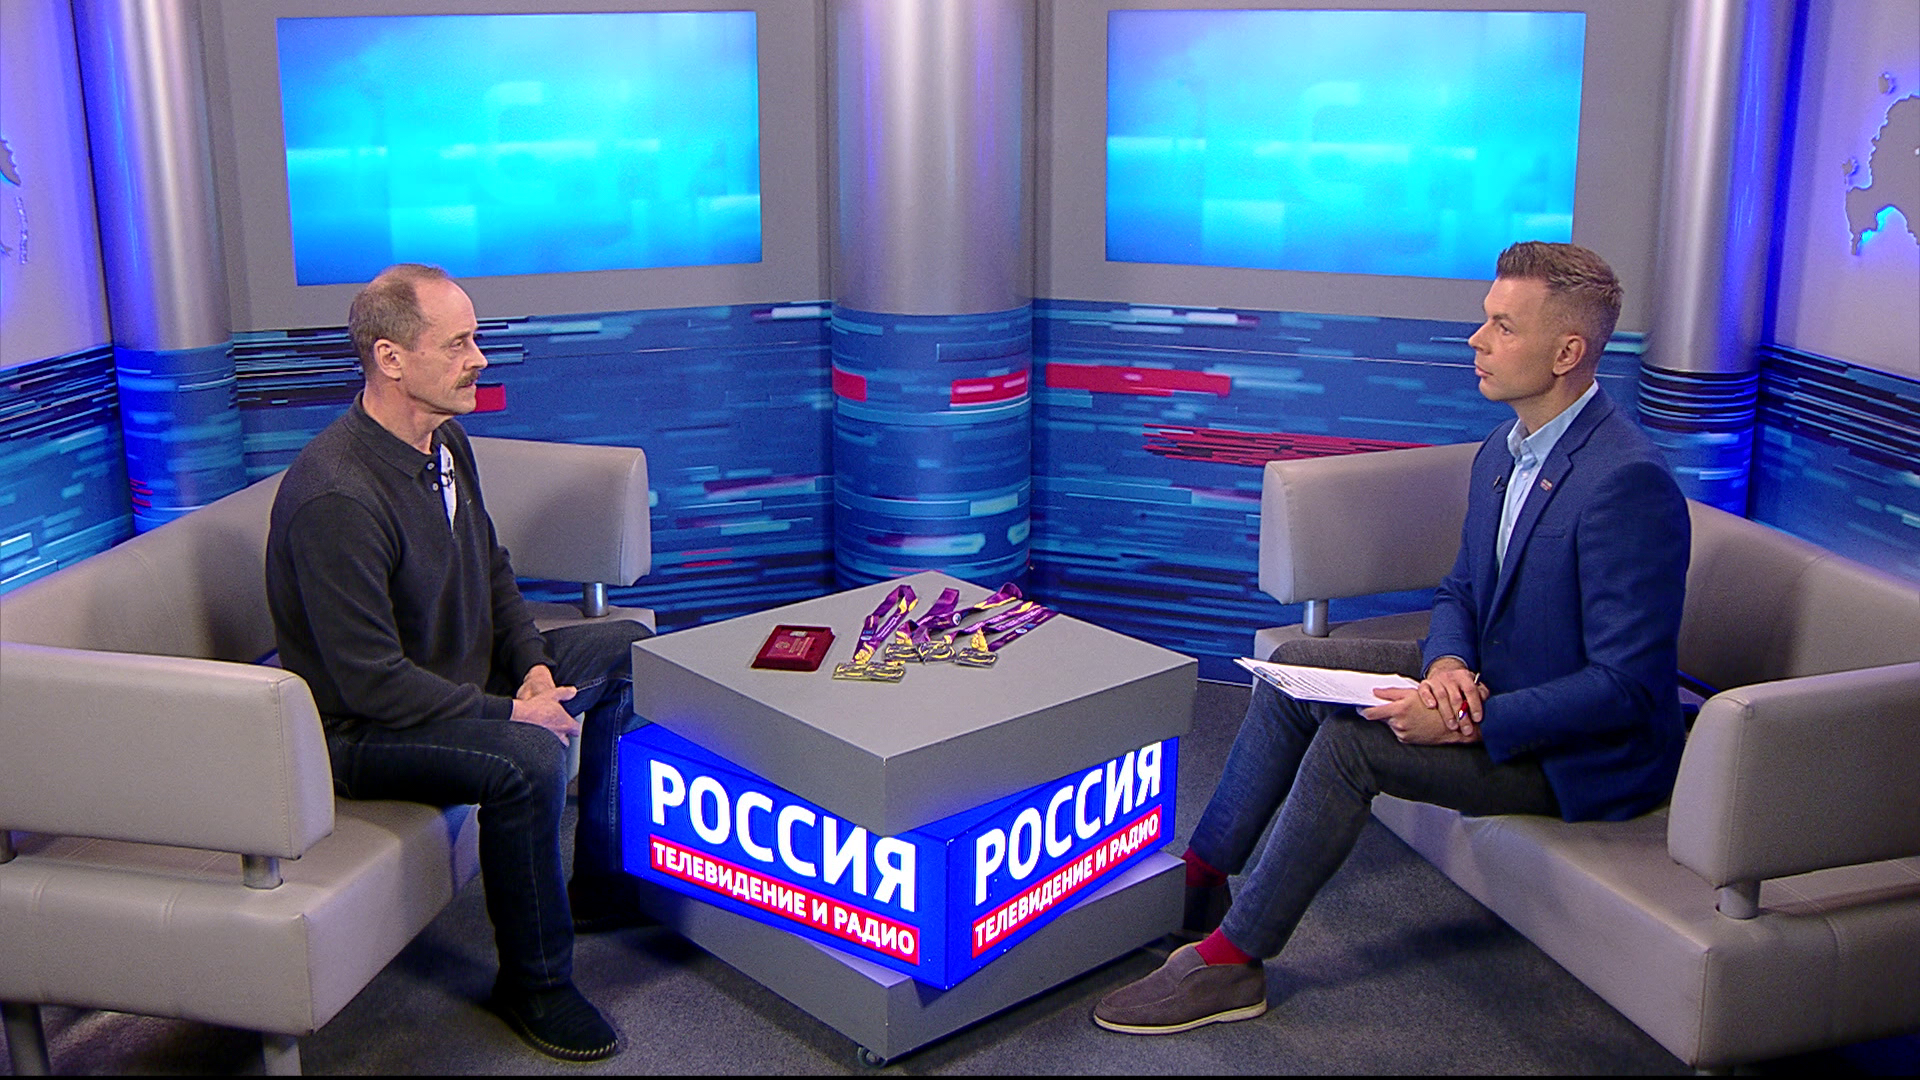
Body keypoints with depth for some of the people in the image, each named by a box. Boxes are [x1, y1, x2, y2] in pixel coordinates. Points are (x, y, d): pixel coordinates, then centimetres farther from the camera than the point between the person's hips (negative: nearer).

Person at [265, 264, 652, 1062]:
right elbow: (371, 682, -29)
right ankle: (533, 983, -11)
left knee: (628, 647, 13)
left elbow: (492, 573, 15)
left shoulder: (446, 443, 1)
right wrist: (507, 713, -24)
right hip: (361, 729, -10)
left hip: (465, 678, 10)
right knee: (527, 758, -35)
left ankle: (603, 883, 21)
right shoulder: (336, 497, -29)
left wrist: (532, 665, -2)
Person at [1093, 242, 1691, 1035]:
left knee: (1351, 742, -25)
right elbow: (1461, 591, 11)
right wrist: (1448, 665, -12)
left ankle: (1230, 961, -12)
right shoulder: (1504, 449, 3)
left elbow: (1628, 686, -27)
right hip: (1491, 688, 9)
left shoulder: (1626, 481, -26)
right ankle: (1198, 879, 9)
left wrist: (1475, 721, -30)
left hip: (1586, 755, -9)